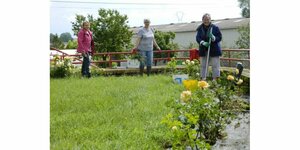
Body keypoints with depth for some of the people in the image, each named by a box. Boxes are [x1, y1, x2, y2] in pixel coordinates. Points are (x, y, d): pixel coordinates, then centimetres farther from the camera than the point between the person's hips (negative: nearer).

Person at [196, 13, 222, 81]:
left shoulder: (215, 27, -4)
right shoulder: (200, 28, 3)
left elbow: (220, 37, -4)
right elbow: (197, 38, -2)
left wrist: (213, 38, -25)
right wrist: (203, 42, -22)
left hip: (214, 49, -3)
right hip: (204, 50, 3)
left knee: (215, 65, -2)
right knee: (203, 65, 8)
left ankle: (215, 78, 4)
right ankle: (203, 78, 16)